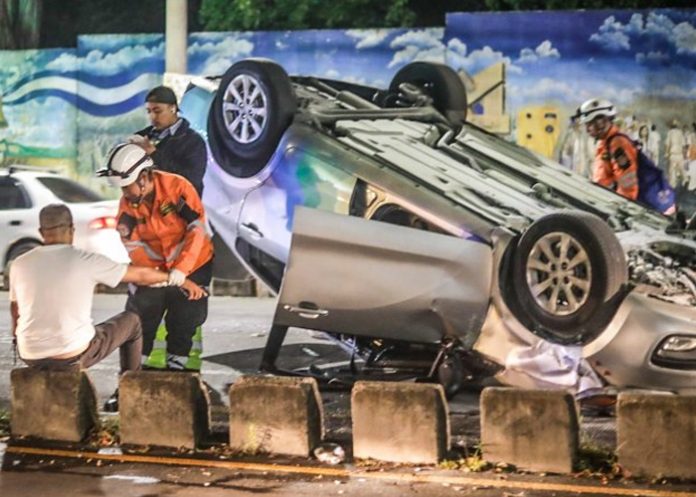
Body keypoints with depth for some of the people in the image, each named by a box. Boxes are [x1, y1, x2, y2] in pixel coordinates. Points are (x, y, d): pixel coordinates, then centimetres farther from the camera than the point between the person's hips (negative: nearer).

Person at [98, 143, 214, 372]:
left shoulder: (178, 188, -25)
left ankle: (177, 363, 23)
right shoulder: (127, 204, -11)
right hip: (154, 269, 3)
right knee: (139, 314, 4)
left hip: (192, 265, -3)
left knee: (183, 319, 6)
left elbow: (197, 229, -25)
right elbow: (133, 243, -10)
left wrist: (182, 268, -32)